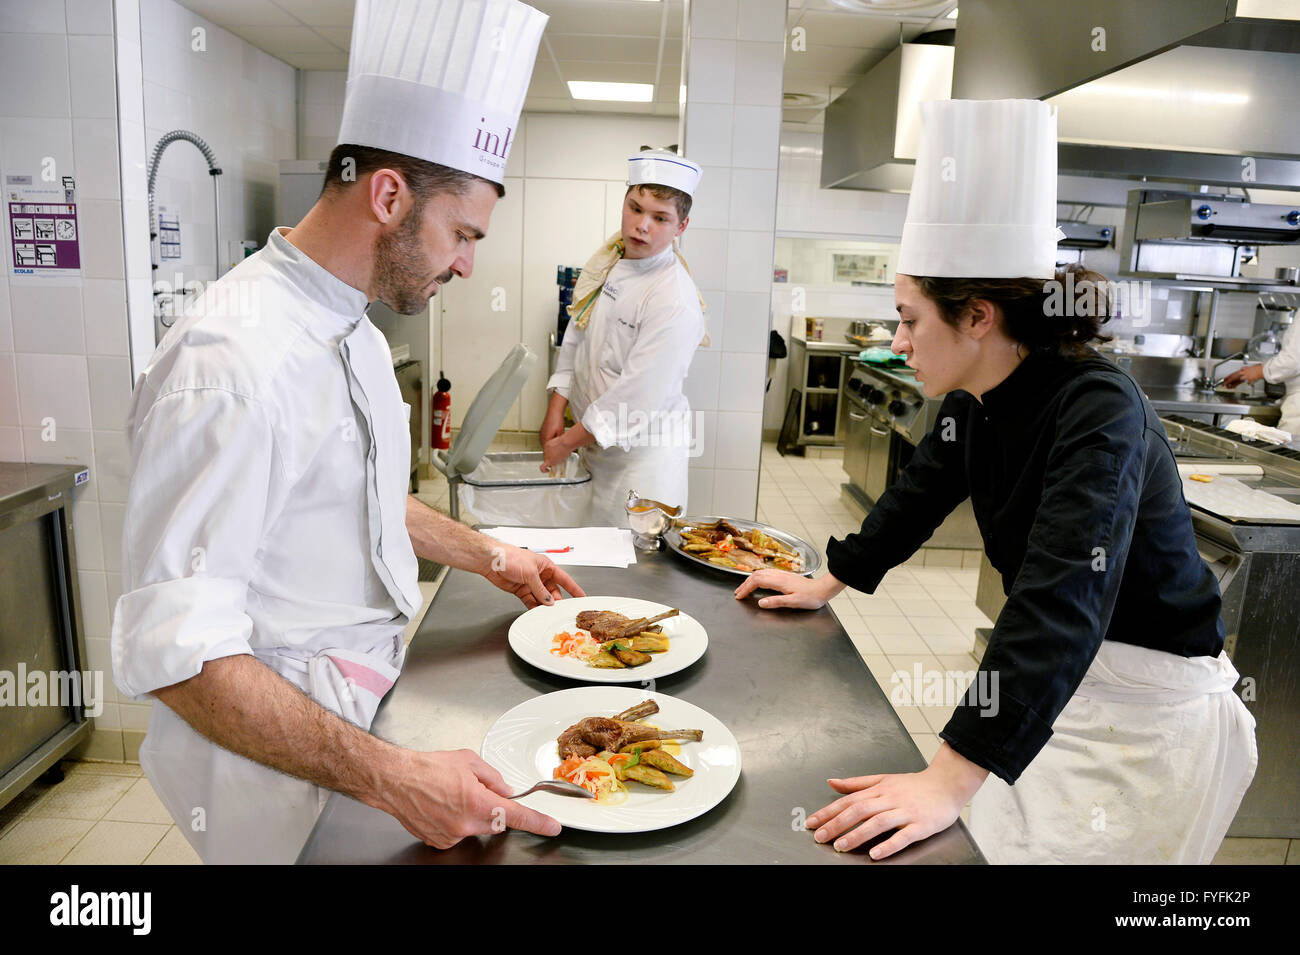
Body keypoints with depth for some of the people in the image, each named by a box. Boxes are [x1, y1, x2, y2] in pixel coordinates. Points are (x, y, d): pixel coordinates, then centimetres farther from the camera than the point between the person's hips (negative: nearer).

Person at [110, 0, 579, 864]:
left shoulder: (353, 332, 5)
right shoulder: (232, 362, -28)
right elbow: (174, 647, -30)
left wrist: (487, 556, 12)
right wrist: (390, 776, -34)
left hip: (362, 705, 9)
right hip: (276, 747, -8)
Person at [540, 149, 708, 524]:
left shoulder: (675, 303, -23)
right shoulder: (607, 262, 2)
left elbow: (636, 398, -23)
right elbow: (576, 336, 10)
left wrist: (567, 443, -14)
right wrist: (555, 411, 4)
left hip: (640, 451, -7)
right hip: (594, 436, 7)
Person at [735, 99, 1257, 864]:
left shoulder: (1099, 413, -28)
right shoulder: (975, 403, -5)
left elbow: (1063, 601, -38)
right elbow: (919, 495, 10)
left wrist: (947, 783, -42)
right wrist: (826, 584, 17)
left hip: (1151, 712, -7)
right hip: (1055, 681, 7)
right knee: (985, 843, 15)